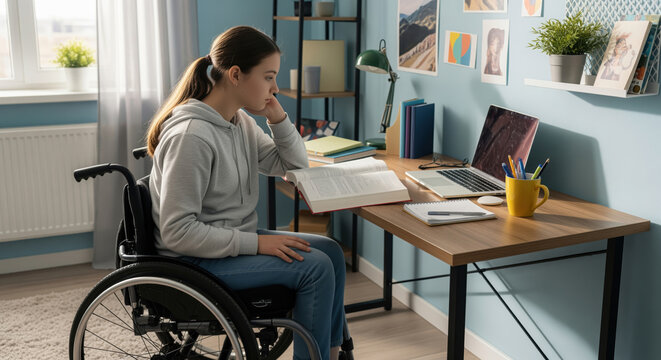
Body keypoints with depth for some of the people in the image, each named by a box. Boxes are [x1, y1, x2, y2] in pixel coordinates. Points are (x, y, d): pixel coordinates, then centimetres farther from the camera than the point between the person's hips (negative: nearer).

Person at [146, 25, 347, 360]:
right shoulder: (191, 135, -25)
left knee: (330, 251, 2)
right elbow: (178, 231, -26)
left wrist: (278, 118, -5)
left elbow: (294, 165, 12)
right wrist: (257, 243, -24)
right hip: (195, 259, -9)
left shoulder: (240, 122, 3)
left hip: (233, 239, 9)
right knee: (315, 267, -17)